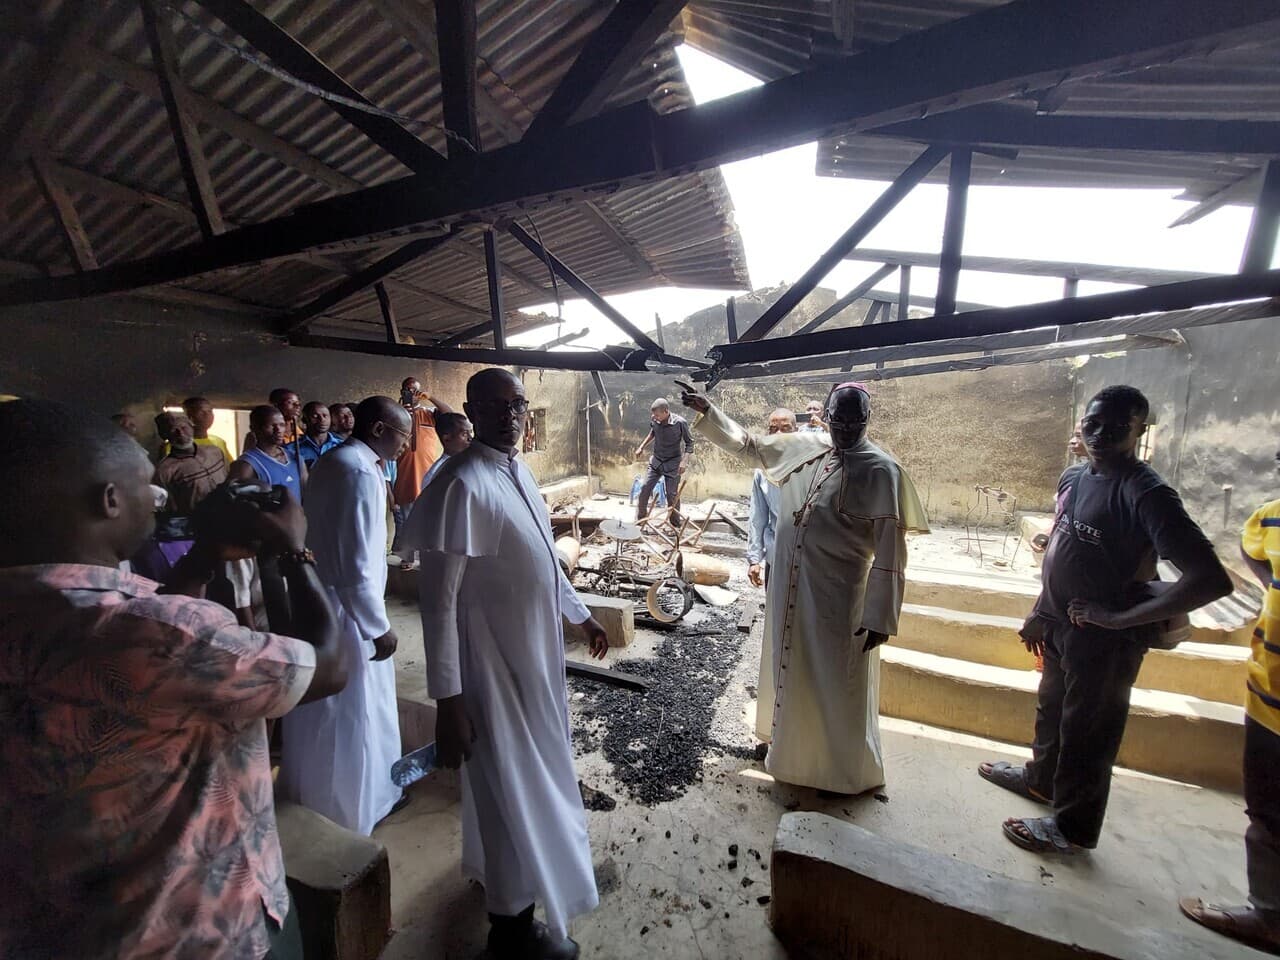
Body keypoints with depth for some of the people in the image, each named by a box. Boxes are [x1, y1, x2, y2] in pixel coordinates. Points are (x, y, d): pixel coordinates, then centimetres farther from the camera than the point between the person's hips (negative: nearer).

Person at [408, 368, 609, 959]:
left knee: (531, 774, 26)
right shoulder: (461, 485, -23)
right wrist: (447, 701, -20)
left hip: (536, 650, 8)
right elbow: (439, 600, -22)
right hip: (495, 662, -8)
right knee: (512, 787, 12)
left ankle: (497, 868, 54)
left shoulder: (518, 471, 4)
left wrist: (580, 614, 20)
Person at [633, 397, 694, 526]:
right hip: (656, 461, 4)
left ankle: (676, 526, 20)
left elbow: (689, 442, -9)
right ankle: (639, 521, 17)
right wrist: (641, 447, 10)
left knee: (672, 496, 2)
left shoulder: (680, 423, -20)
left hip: (673, 464, -3)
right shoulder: (654, 421, -9)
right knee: (644, 489, 0)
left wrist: (684, 460, -20)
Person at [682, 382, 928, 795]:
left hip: (838, 595, -5)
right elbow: (746, 443, 14)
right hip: (790, 587, 6)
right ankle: (791, 745, 48)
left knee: (837, 686, 9)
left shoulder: (881, 470, -14)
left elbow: (890, 551, -15)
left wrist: (881, 616, -16)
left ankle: (849, 771, 35)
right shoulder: (803, 447, 1)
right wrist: (706, 412, 8)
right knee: (790, 670, 23)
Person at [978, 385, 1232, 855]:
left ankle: (1072, 828, 33)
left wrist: (1120, 618, -23)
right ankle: (1041, 778, 51)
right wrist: (1040, 611, 14)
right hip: (1060, 624, 7)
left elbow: (1211, 580, -28)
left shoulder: (1147, 493, -22)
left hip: (1104, 639, -7)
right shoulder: (1073, 477, 2)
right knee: (1052, 710, 26)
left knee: (1087, 731, 11)